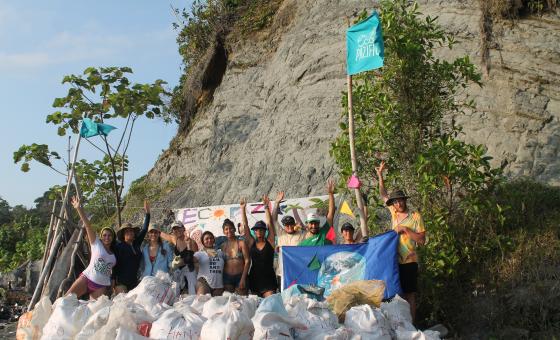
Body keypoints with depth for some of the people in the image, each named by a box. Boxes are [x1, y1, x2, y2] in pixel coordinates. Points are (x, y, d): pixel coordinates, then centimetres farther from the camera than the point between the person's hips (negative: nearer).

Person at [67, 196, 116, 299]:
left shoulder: (115, 254, 14)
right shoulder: (96, 244, 4)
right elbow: (87, 225, -7)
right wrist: (79, 208, -16)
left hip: (102, 286, 3)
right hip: (87, 278, -3)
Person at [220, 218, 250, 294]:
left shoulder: (241, 243, -3)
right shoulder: (223, 245, 9)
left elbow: (247, 261, -6)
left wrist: (243, 278, -12)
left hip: (240, 276, -3)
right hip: (227, 277, 3)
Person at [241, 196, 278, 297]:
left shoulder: (269, 242, 3)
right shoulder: (251, 243, 6)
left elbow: (269, 223, -5)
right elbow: (245, 225, 2)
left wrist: (266, 207, -11)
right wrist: (243, 209, -2)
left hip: (268, 278, -2)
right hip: (254, 278, 2)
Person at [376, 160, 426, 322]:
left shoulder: (415, 216, -5)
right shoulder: (394, 213, 9)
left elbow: (422, 240, -9)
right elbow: (384, 195, 17)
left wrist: (405, 229, -16)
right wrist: (380, 175, 12)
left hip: (409, 261, -5)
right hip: (394, 260, 5)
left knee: (409, 294, 0)